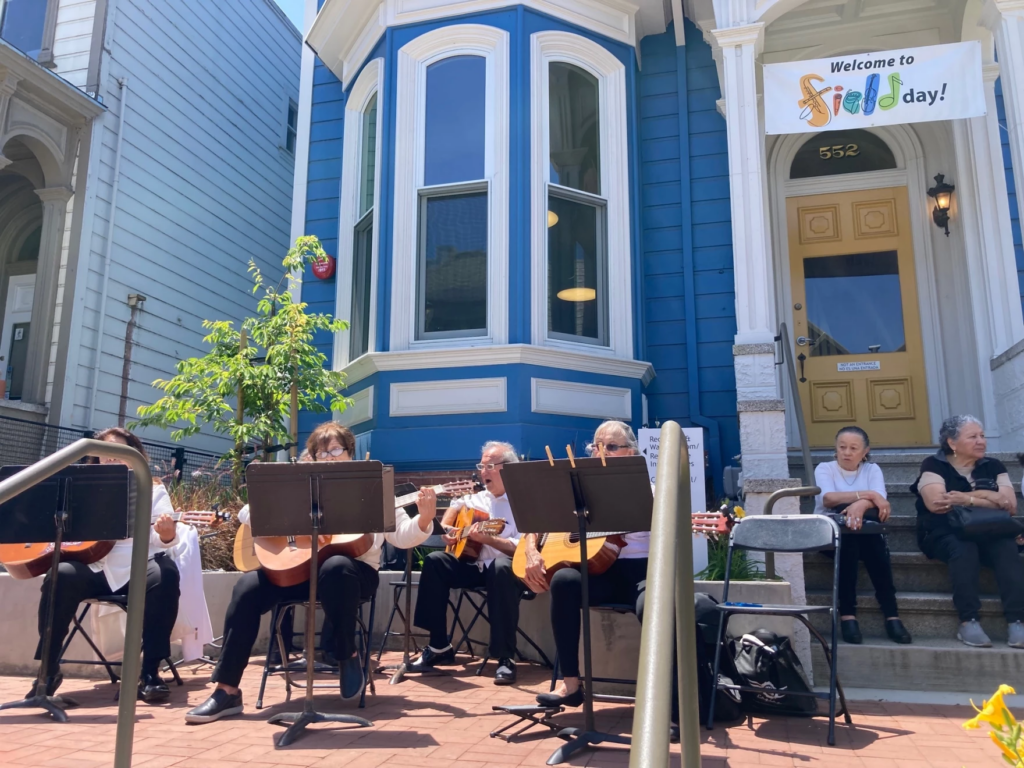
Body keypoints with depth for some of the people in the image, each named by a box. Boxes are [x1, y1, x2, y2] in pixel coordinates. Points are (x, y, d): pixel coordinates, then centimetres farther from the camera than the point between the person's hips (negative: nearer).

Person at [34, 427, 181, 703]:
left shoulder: (153, 489, 10)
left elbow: (164, 539, -3)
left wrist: (167, 533, -27)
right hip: (94, 568, 2)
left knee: (165, 574, -33)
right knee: (61, 576, -29)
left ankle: (150, 672, -25)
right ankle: (49, 670, -15)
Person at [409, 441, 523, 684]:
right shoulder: (478, 498, 11)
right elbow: (456, 505, 32)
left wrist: (486, 539, -28)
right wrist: (445, 529, 13)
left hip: (509, 568, -6)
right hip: (476, 565, 7)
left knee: (502, 567, -40)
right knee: (434, 561, -13)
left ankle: (506, 658, -33)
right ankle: (440, 647, -8)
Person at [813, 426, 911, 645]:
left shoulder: (872, 469, 9)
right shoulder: (824, 468, 4)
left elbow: (880, 501, -13)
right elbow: (828, 498, -19)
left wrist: (861, 504, -36)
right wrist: (868, 494, -27)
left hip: (867, 535, 2)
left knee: (876, 545, -33)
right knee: (846, 531, -35)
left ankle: (891, 616, -30)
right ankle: (847, 615, -35)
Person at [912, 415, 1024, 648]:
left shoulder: (993, 466, 12)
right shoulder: (934, 465, 0)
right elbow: (935, 503, -17)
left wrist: (965, 497, -12)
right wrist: (990, 499, -11)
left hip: (987, 533, 3)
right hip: (944, 534, -3)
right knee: (964, 548, -35)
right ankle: (968, 622, -34)